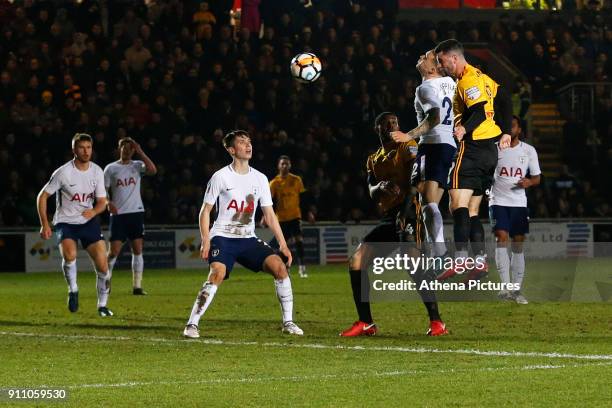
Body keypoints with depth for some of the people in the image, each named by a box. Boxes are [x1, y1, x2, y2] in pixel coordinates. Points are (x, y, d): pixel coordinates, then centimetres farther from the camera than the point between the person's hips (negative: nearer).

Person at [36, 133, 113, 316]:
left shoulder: (97, 171, -1)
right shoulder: (63, 173, -14)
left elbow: (102, 202, 4)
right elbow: (42, 196, -6)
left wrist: (94, 211, -20)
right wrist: (44, 224, -13)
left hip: (89, 221, 3)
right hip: (65, 222, -3)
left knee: (102, 265, -7)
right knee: (69, 255, -32)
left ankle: (103, 305, 12)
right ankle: (73, 289, -5)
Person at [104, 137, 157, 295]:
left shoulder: (137, 165, 8)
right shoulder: (111, 168, 7)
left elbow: (153, 170, -12)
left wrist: (140, 152, -11)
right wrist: (108, 203, -12)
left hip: (136, 212, 1)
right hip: (118, 214, -1)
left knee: (137, 250, -2)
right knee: (114, 251, -6)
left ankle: (137, 286, 0)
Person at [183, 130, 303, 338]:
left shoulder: (260, 179, 8)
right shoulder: (221, 177, -4)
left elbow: (269, 215, 11)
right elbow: (205, 211, 0)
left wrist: (283, 244, 3)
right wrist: (205, 241, -12)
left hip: (248, 239, 5)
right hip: (223, 237, -4)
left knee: (279, 265, -14)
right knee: (218, 273, -30)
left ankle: (288, 322, -3)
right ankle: (192, 325, -22)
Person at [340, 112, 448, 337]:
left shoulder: (408, 147, -1)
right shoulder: (374, 160, 20)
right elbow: (372, 193, 7)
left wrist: (404, 212, -25)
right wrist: (381, 187, -17)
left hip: (409, 214, -8)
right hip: (389, 217, 8)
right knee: (356, 261, 1)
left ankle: (436, 322, -25)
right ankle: (365, 323, 7)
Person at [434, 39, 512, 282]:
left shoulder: (468, 80, -10)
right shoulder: (481, 77, 20)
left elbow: (480, 111, -22)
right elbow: (504, 100, 22)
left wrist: (464, 129, -37)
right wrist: (505, 132, 20)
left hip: (472, 148, -10)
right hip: (490, 150, 10)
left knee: (458, 205, -16)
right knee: (472, 212, 11)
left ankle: (460, 259, -27)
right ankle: (480, 261, 6)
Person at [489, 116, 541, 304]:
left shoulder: (529, 151, 6)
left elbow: (537, 177, 11)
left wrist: (529, 182, -10)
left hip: (519, 203, 2)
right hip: (498, 202, -2)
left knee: (518, 244, 3)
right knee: (502, 238, -17)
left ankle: (517, 289, 9)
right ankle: (505, 287, -22)